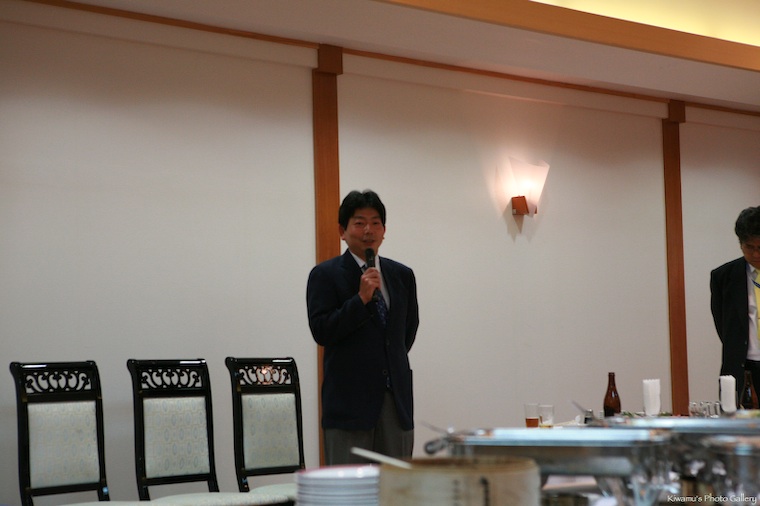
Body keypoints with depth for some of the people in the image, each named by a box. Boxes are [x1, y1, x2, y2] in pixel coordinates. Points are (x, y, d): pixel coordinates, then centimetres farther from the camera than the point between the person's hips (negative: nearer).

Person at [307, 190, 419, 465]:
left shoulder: (402, 275, 13)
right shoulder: (325, 275, -1)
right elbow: (321, 331, -10)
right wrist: (361, 298, -16)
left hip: (396, 398, 4)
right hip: (349, 400, -4)